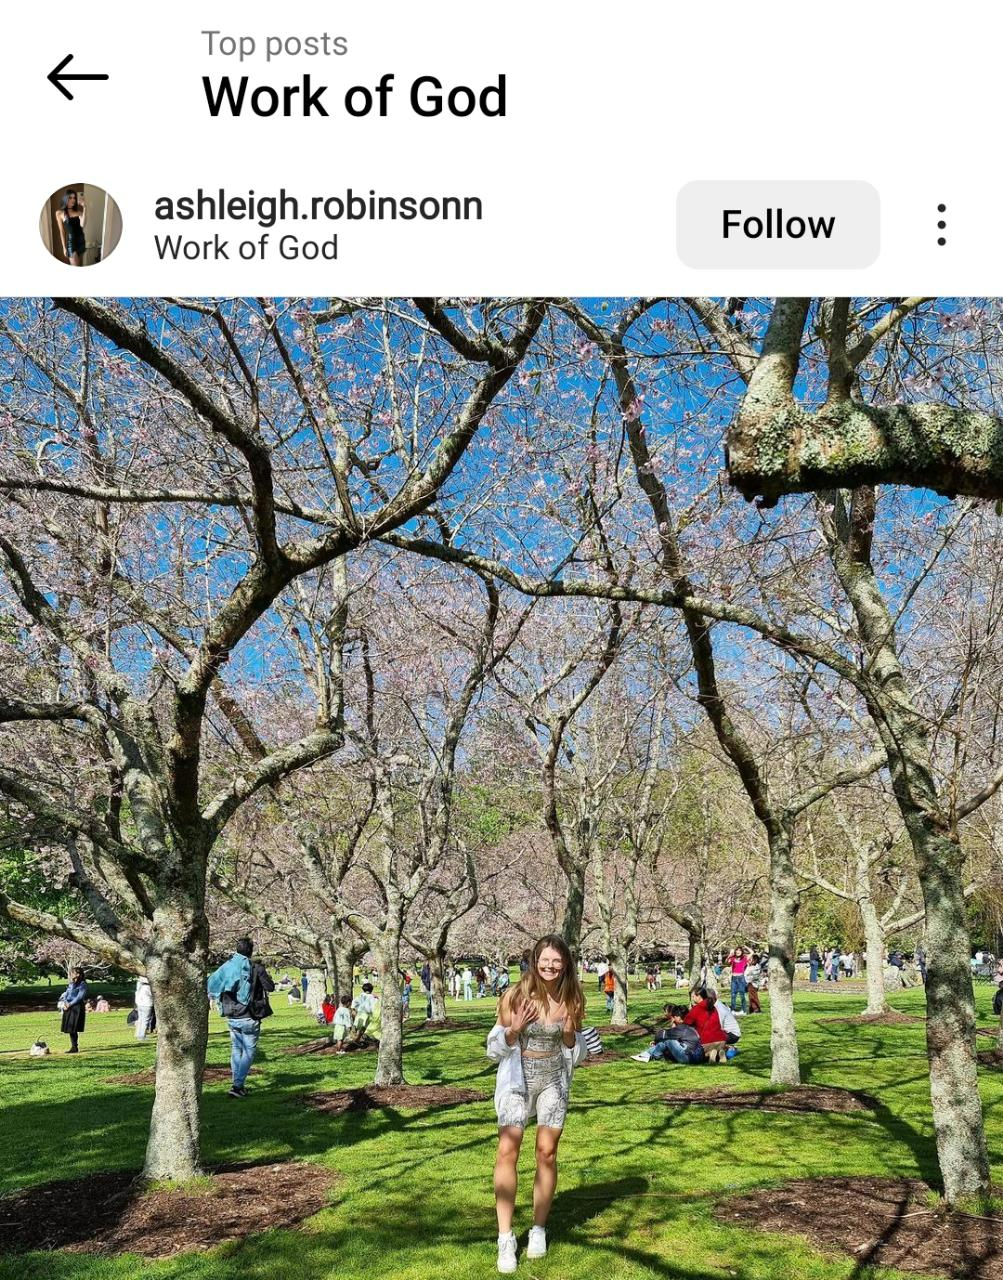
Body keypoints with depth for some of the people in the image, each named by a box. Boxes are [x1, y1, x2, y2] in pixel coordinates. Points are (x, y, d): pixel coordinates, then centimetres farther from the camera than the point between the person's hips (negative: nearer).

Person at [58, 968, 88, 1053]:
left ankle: (75, 1047, -4)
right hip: (69, 1007, 8)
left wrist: (70, 1004, -16)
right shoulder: (71, 984, 18)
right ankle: (73, 1046, 13)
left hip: (77, 1008, -8)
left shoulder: (82, 984, -6)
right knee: (69, 1028, 7)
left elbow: (80, 997, -13)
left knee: (73, 1028, -9)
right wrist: (65, 1003, -4)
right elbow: (66, 993, 14)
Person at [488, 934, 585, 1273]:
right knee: (507, 1151, -11)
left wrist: (570, 1033, -15)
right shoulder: (515, 996, -13)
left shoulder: (571, 1002, -5)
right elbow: (494, 1049, -6)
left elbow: (575, 1054, 6)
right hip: (517, 1079, -2)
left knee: (547, 1153, 5)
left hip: (553, 1080, 2)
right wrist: (513, 1029, -25)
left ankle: (539, 1229, 22)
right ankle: (505, 1238, -2)